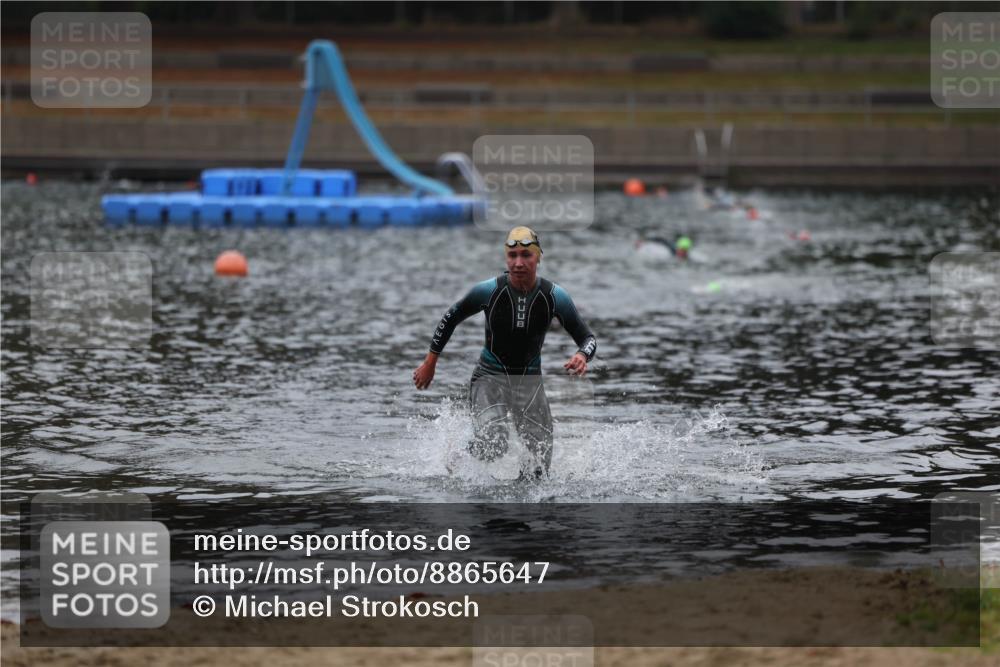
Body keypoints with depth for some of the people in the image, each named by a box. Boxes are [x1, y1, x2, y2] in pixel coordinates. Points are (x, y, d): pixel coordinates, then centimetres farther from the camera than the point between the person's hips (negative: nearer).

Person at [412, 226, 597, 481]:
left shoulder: (554, 296, -10)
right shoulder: (489, 290, -13)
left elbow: (587, 337, -3)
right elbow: (451, 319, 4)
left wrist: (582, 355, -28)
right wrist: (430, 363, 9)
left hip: (530, 379, 3)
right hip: (490, 376, -3)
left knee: (540, 465, -4)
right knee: (492, 445, -28)